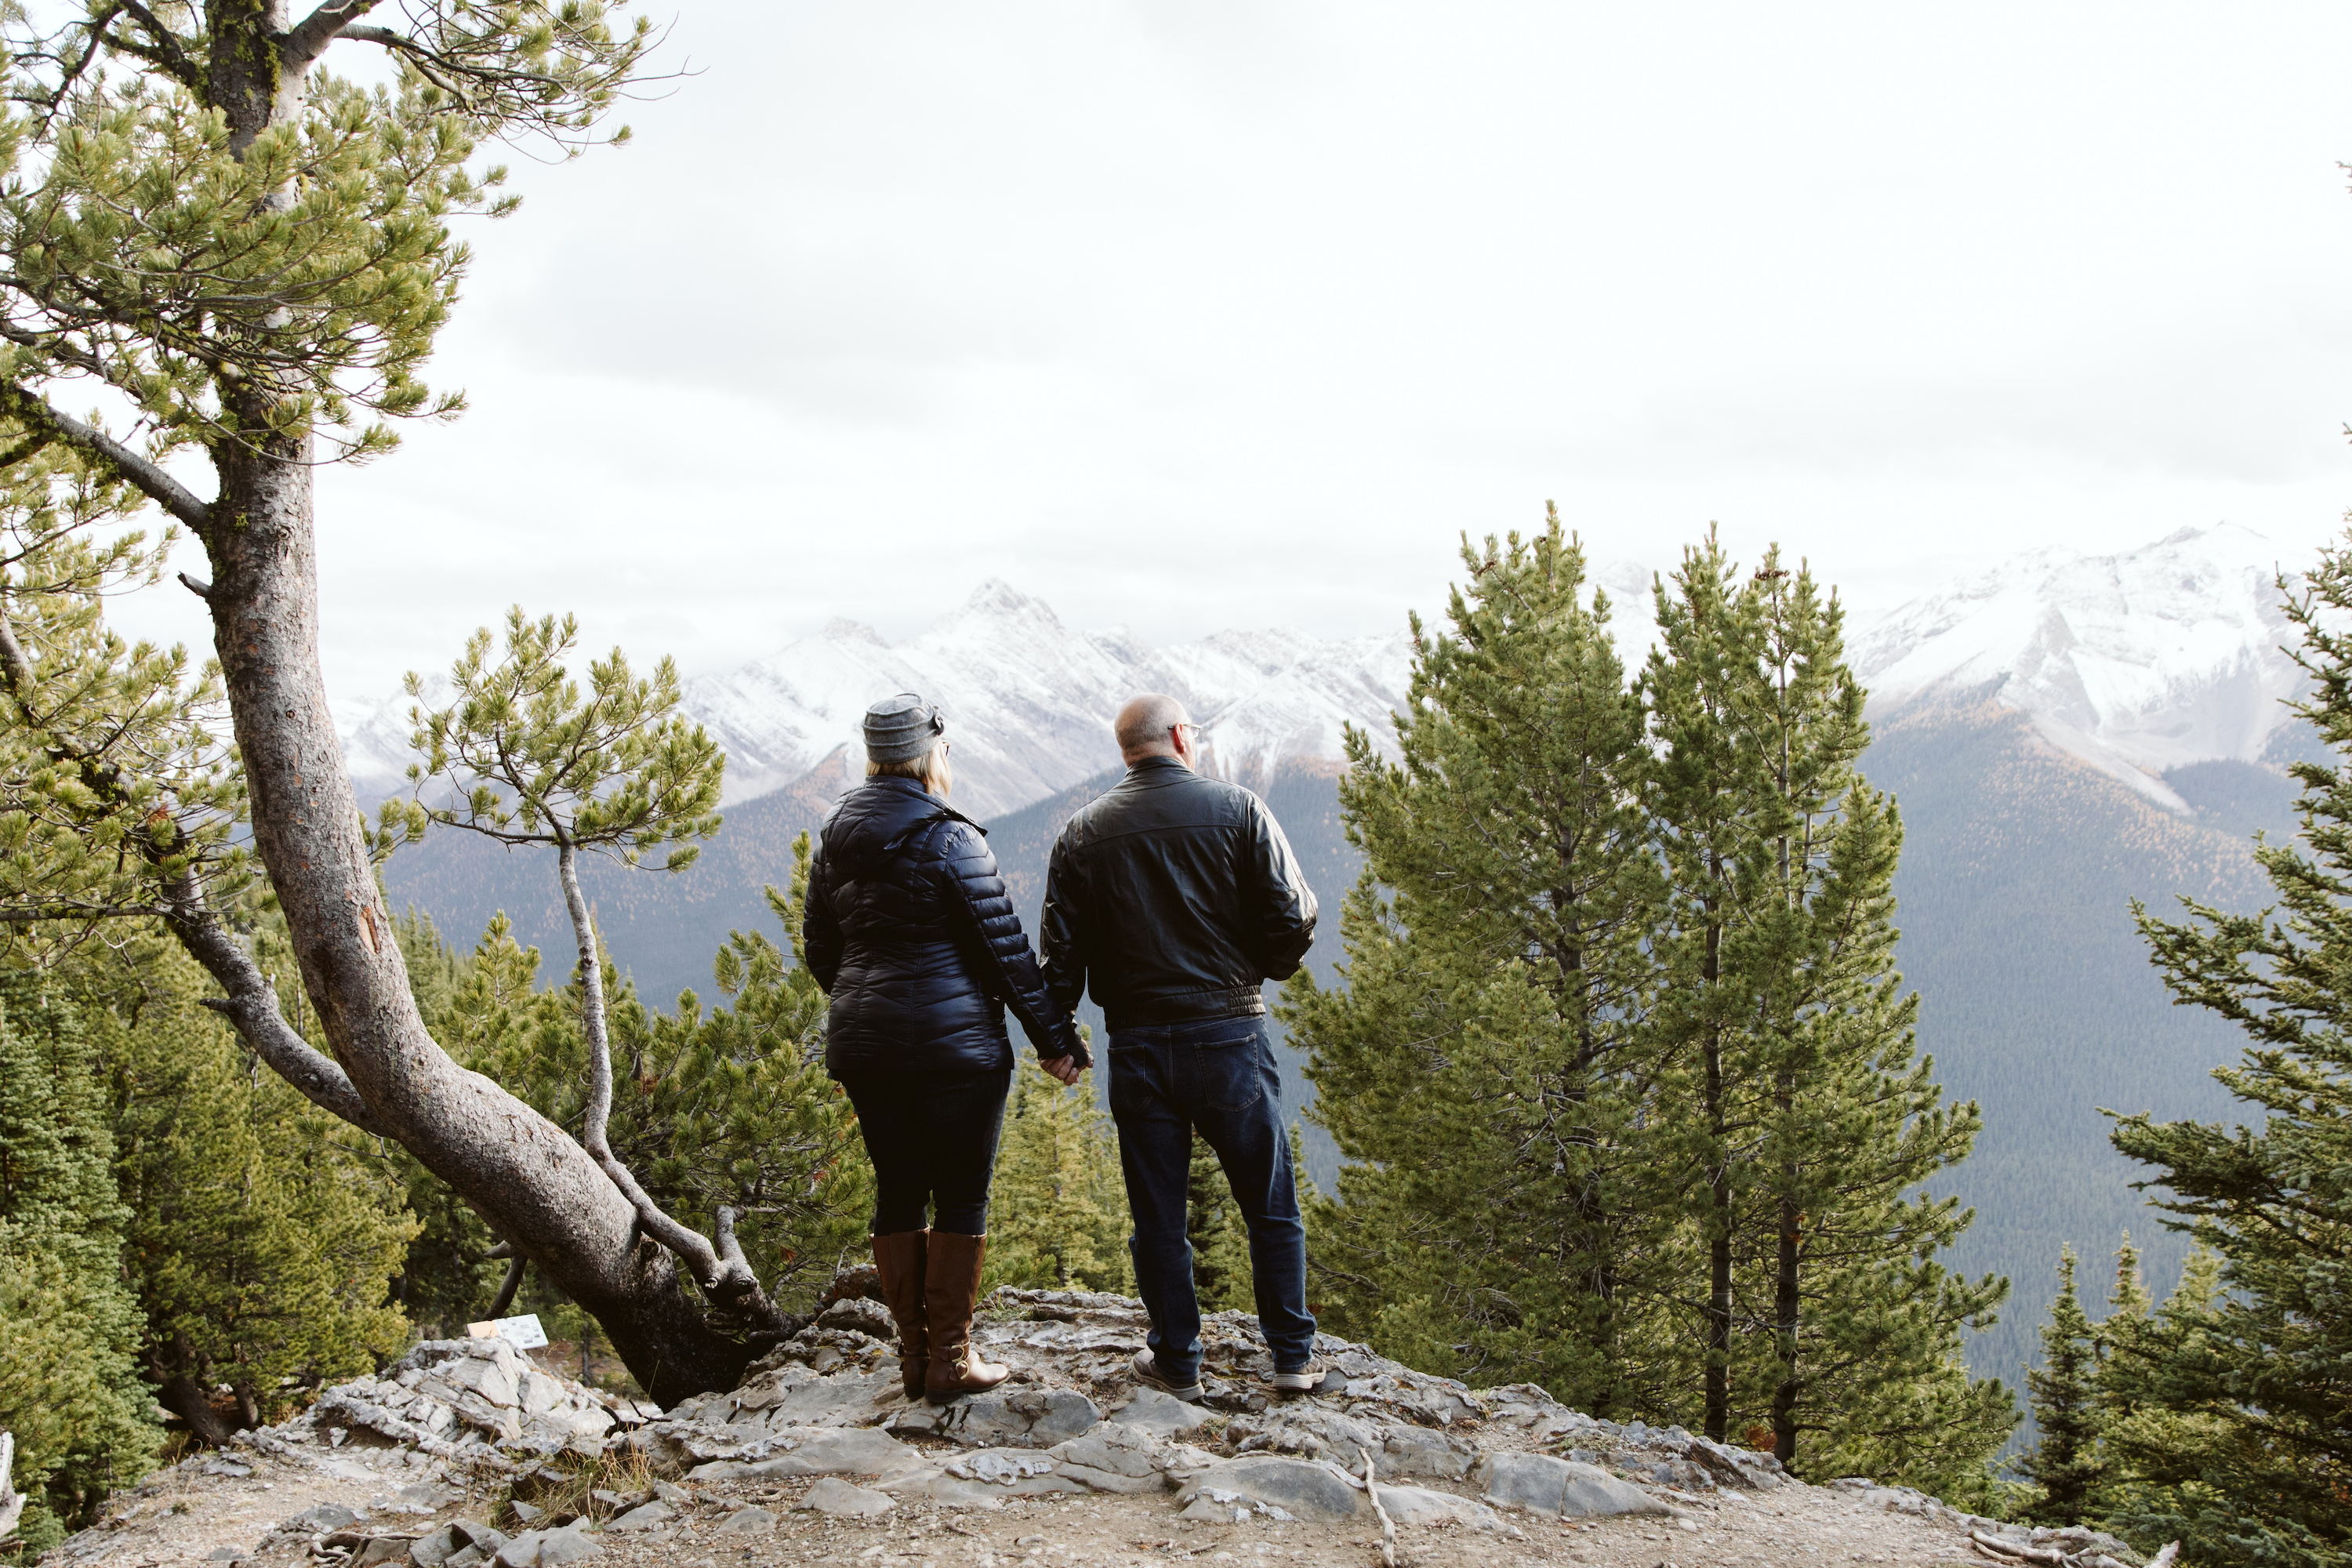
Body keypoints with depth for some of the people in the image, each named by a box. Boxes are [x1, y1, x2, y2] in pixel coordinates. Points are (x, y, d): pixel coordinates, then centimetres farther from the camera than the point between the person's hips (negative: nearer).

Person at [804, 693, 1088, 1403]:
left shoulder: (834, 839, 8)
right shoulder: (949, 839, -11)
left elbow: (820, 949, 16)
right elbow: (1007, 949, -10)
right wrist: (1055, 1038, -4)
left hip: (861, 1045, 6)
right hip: (955, 1045, -6)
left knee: (897, 1191, 12)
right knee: (962, 1196, 2)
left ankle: (914, 1354, 16)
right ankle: (950, 1360, 4)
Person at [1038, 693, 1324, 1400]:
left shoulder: (1083, 832, 3)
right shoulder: (1237, 808, -2)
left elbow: (1060, 951, 2)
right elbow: (1293, 918, -7)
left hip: (1137, 1044, 2)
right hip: (1230, 1035, -1)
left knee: (1157, 1215, 10)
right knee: (1270, 1205, 10)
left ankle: (1176, 1361, 17)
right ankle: (1293, 1355, 15)